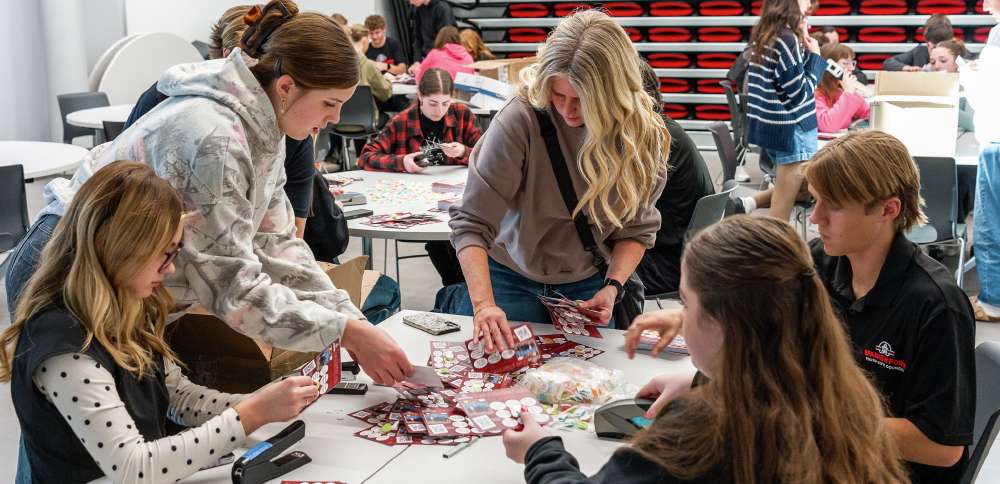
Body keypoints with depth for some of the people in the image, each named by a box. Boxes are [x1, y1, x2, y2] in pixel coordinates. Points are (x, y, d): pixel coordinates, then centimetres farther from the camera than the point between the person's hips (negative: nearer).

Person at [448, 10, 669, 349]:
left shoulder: (642, 133, -14)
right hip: (510, 278, -3)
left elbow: (636, 228, -3)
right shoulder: (522, 118, -26)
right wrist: (484, 304, -36)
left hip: (587, 286, 3)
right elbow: (473, 223, -26)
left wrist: (613, 286, -18)